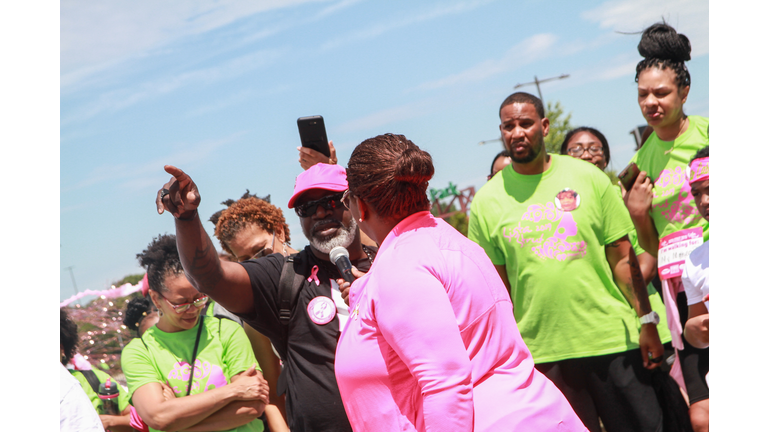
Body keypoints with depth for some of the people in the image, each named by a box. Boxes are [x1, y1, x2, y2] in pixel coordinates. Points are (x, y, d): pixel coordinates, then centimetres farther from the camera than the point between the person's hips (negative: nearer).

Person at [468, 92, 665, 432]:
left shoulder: (587, 177, 3)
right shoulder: (486, 202, 2)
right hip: (543, 353, 0)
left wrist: (647, 321, -1)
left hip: (613, 339, 1)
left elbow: (623, 259, 4)